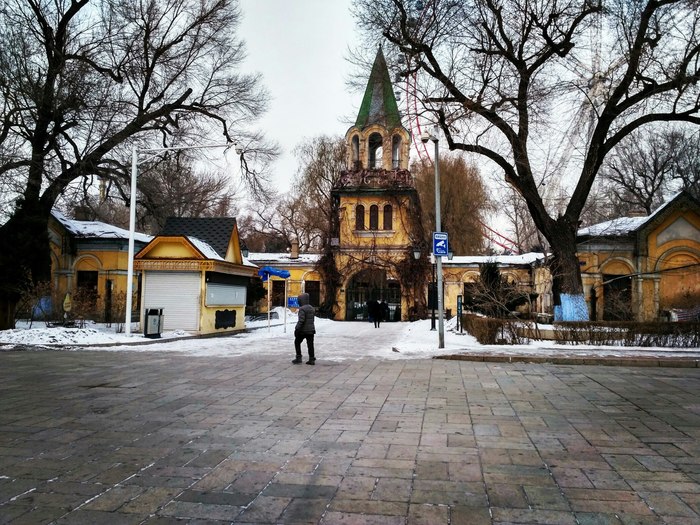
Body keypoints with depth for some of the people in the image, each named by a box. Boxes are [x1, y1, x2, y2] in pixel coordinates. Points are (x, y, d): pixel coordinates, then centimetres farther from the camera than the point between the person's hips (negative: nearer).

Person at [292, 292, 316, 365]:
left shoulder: (302, 309, -15)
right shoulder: (311, 308, 12)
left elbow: (301, 320, -22)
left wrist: (297, 329, -18)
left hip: (303, 330, -7)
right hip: (311, 330, 7)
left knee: (297, 342, 11)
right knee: (310, 345, 7)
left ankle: (298, 358, 9)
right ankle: (312, 359, 4)